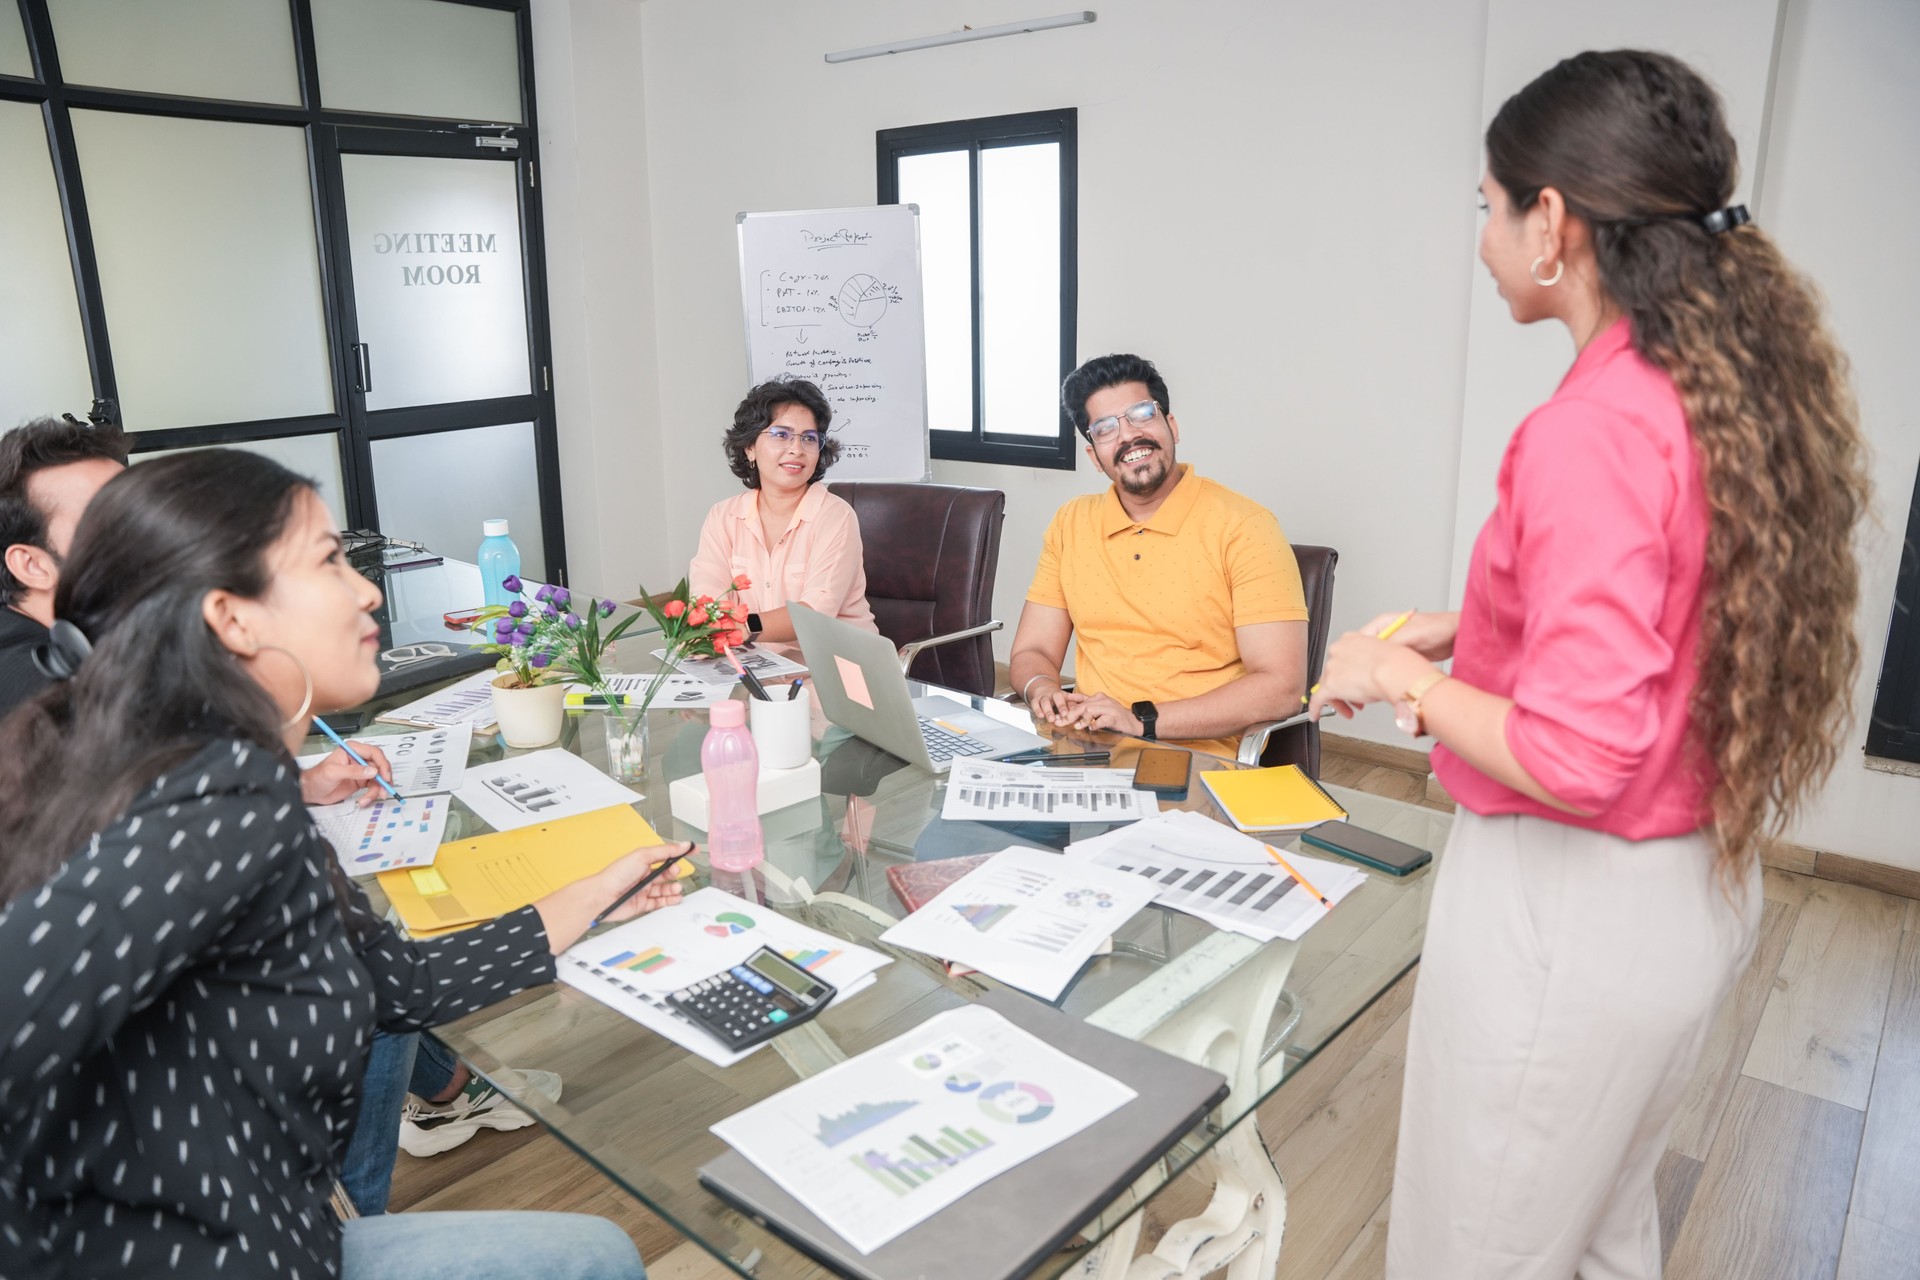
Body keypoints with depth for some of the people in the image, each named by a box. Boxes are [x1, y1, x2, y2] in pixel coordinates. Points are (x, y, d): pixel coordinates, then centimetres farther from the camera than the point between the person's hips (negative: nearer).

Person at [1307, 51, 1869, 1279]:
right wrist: (1467, 634, 11)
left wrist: (1404, 679, -11)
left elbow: (1573, 756, -27)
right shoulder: (1741, 387, 3)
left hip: (1572, 904, -9)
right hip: (1700, 889, 9)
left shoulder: (1596, 428, -25)